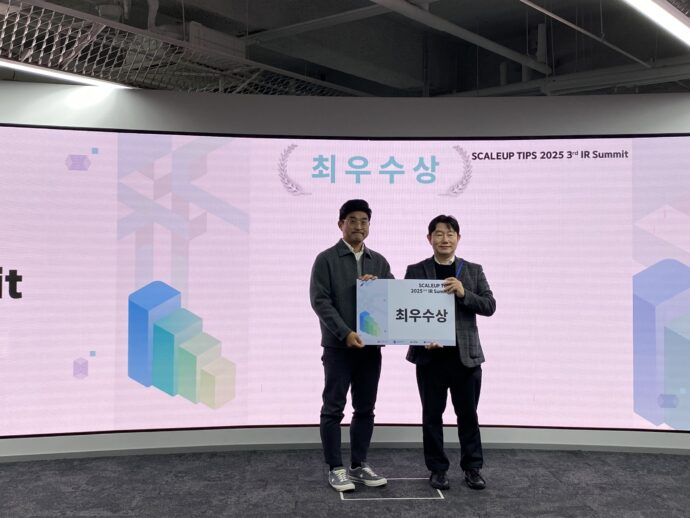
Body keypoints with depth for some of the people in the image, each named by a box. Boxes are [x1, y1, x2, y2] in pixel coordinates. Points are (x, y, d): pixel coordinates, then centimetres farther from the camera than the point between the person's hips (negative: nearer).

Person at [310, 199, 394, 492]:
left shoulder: (378, 261, 12)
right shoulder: (326, 259, -3)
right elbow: (320, 301, -11)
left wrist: (377, 285, -11)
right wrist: (345, 333, -20)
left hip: (371, 346, 5)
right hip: (338, 346, -5)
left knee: (365, 409, 10)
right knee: (333, 409, 1)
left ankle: (359, 466, 21)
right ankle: (335, 469, 11)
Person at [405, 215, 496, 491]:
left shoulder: (474, 271, 7)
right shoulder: (415, 271, 3)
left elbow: (490, 307, -1)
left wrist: (463, 293, -17)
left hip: (466, 355, 1)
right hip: (430, 355, -1)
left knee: (468, 414, 7)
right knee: (432, 415, 7)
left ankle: (472, 468, 20)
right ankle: (438, 469, 18)